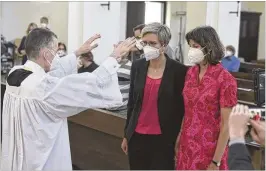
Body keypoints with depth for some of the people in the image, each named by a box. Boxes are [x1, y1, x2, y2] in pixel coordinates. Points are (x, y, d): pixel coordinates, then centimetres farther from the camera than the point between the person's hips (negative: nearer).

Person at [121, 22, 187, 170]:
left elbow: (181, 108, -3)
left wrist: (178, 139, -2)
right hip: (137, 136, 3)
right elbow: (132, 102, 8)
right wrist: (126, 134, 11)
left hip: (164, 139, -3)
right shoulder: (137, 66, 1)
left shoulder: (178, 70, -9)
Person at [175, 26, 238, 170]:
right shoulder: (190, 73, 2)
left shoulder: (225, 79, -15)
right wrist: (179, 141, 7)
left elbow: (226, 125, -14)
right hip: (186, 147, 5)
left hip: (209, 151, -5)